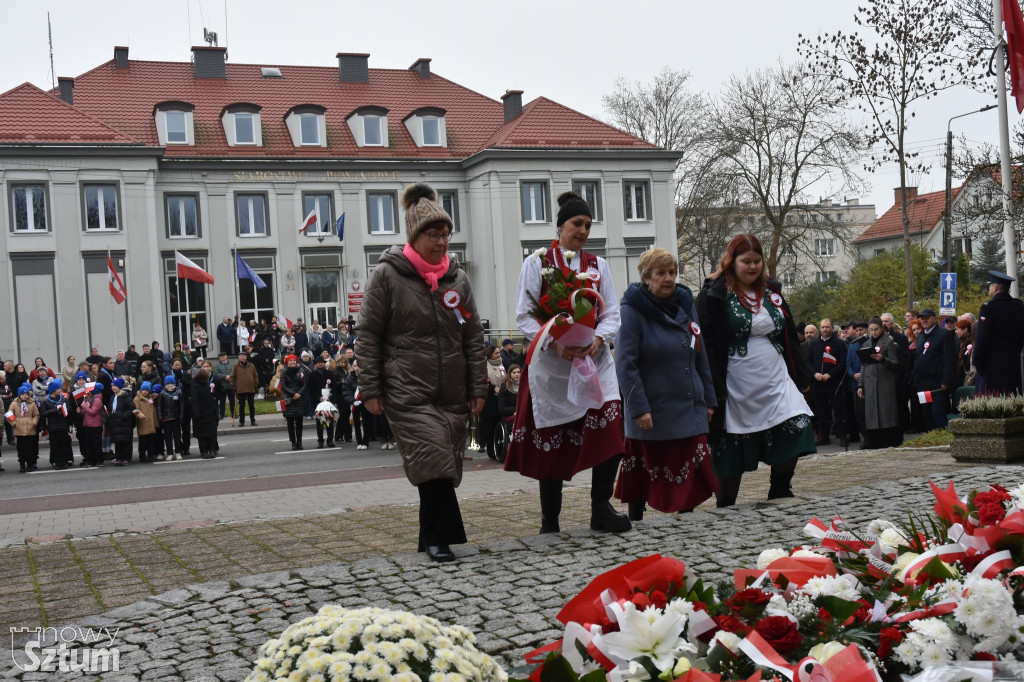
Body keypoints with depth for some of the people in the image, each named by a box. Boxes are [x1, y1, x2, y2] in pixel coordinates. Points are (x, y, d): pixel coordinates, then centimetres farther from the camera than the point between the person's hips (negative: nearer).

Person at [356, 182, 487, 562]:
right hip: (408, 394, -5)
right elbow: (368, 336, -1)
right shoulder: (387, 275, -3)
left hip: (453, 395, 5)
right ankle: (440, 538, -5)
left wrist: (477, 388, 8)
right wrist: (370, 389, -5)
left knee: (447, 467, 7)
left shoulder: (456, 277, 10)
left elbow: (474, 337, 13)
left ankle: (433, 538, 21)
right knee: (432, 461, -15)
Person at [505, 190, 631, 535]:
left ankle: (601, 509, -3)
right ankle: (550, 520, 17)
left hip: (594, 359, 3)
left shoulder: (598, 265, 12)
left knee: (610, 426, -15)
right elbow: (524, 316, -4)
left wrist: (598, 338, -12)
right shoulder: (537, 263, 2)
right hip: (551, 365, -3)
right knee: (551, 442, 3)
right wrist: (555, 342, -17)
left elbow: (612, 313, 9)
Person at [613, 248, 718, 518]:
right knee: (641, 476, 5)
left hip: (689, 410, 5)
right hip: (651, 414, -5)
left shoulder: (685, 305, 11)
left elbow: (700, 356, 16)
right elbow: (625, 364, -14)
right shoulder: (632, 310, -8)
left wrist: (708, 399, 13)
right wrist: (638, 408, -19)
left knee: (691, 474, 5)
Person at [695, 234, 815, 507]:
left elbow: (789, 337, 18)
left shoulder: (771, 291, 13)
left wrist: (801, 376, 15)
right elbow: (708, 344, -9)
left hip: (776, 379, 5)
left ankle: (779, 493, 11)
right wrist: (715, 389, -16)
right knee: (732, 446, 0)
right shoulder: (714, 295, -5)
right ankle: (725, 506, 17)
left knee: (797, 429, -8)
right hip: (737, 385, -5)